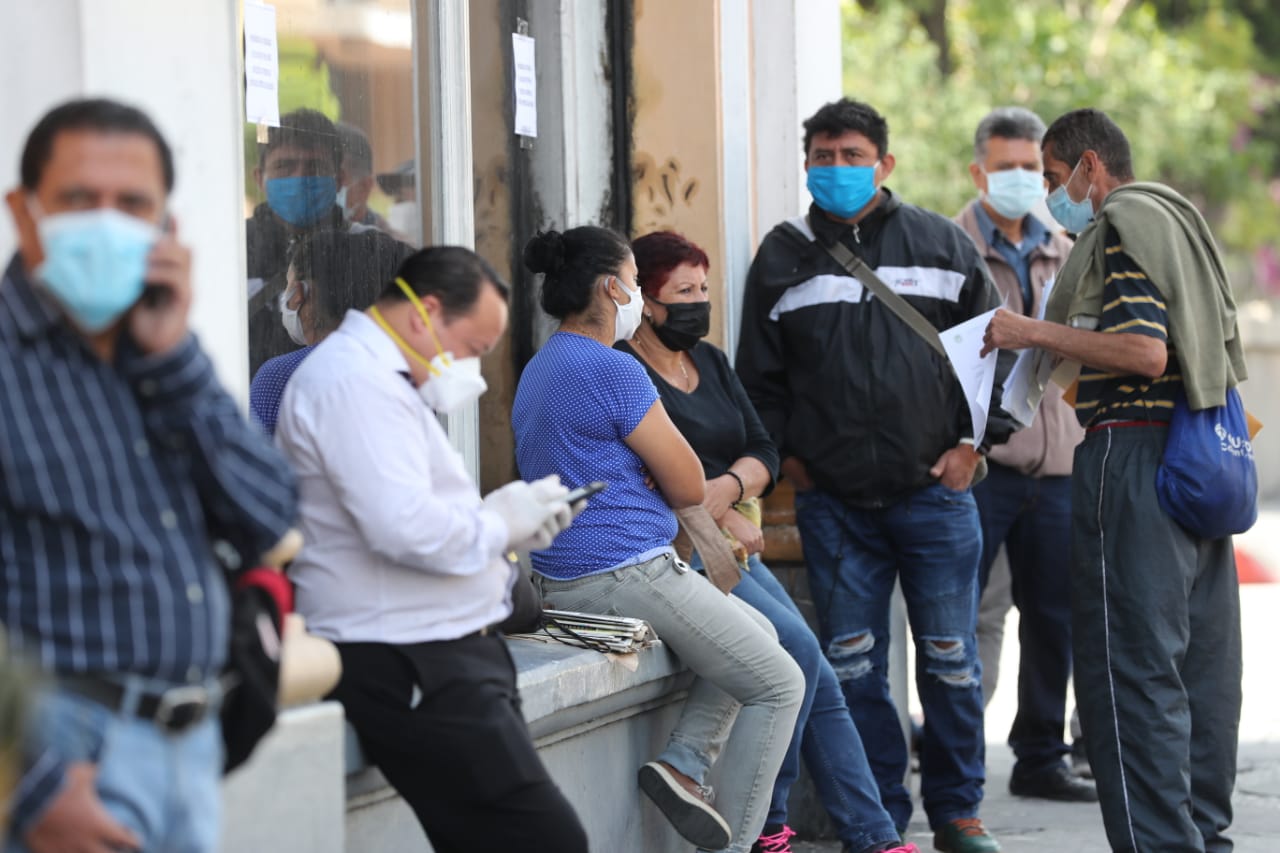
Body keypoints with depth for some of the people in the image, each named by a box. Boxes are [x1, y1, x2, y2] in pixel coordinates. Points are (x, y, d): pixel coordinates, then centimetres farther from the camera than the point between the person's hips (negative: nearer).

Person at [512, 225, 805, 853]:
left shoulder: (539, 369, 14)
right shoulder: (613, 371, -17)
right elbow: (689, 488, -11)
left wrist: (651, 473, 3)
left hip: (563, 582, 10)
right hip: (629, 574, -10)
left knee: (758, 632, 24)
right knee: (779, 685, 2)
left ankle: (684, 761, 7)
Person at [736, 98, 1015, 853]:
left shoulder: (944, 245, 5)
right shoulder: (782, 259, 7)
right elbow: (758, 375, 13)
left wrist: (973, 441, 2)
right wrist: (787, 456, 4)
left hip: (935, 490, -1)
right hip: (833, 502, 1)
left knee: (951, 662, 3)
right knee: (853, 669, 1)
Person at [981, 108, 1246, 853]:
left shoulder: (1124, 225, -10)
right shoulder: (1178, 220, 20)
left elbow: (1144, 352, -21)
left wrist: (1036, 333, -14)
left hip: (1133, 450, -10)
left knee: (1132, 661, -8)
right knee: (1200, 657, 13)